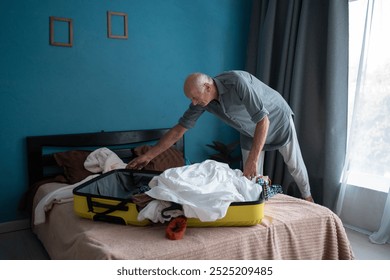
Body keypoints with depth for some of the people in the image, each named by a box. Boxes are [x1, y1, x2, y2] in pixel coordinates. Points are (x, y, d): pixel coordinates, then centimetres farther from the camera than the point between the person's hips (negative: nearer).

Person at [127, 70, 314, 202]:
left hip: (277, 119, -4)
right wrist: (149, 155, -16)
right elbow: (179, 130, -15)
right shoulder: (201, 100, -20)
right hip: (250, 131, 5)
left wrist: (253, 159, -45)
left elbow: (263, 120, -41)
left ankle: (307, 198, 35)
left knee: (295, 165, 11)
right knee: (251, 177, 1)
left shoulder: (237, 82, -40)